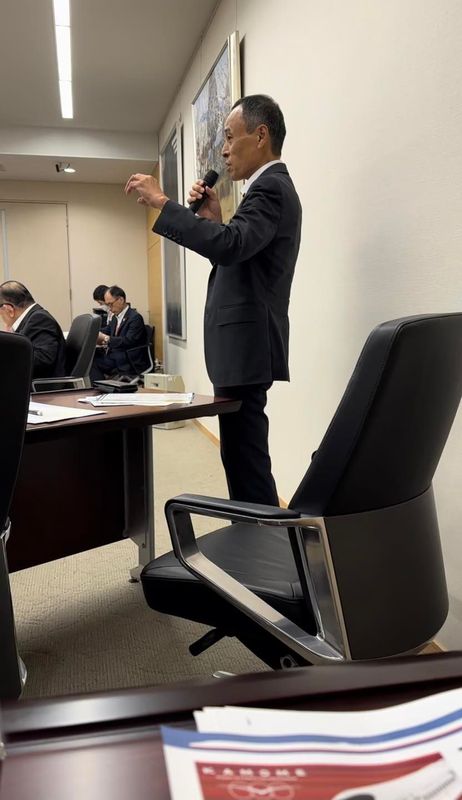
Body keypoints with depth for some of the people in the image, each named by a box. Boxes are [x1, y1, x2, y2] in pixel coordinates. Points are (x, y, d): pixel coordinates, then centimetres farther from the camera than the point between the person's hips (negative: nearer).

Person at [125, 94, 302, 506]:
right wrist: (213, 219, 8)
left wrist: (161, 202, -21)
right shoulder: (269, 187, 21)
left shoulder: (271, 186, -11)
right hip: (243, 343, 11)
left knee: (245, 457, -7)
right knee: (243, 454, 16)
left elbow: (230, 246, -29)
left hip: (246, 345, -11)